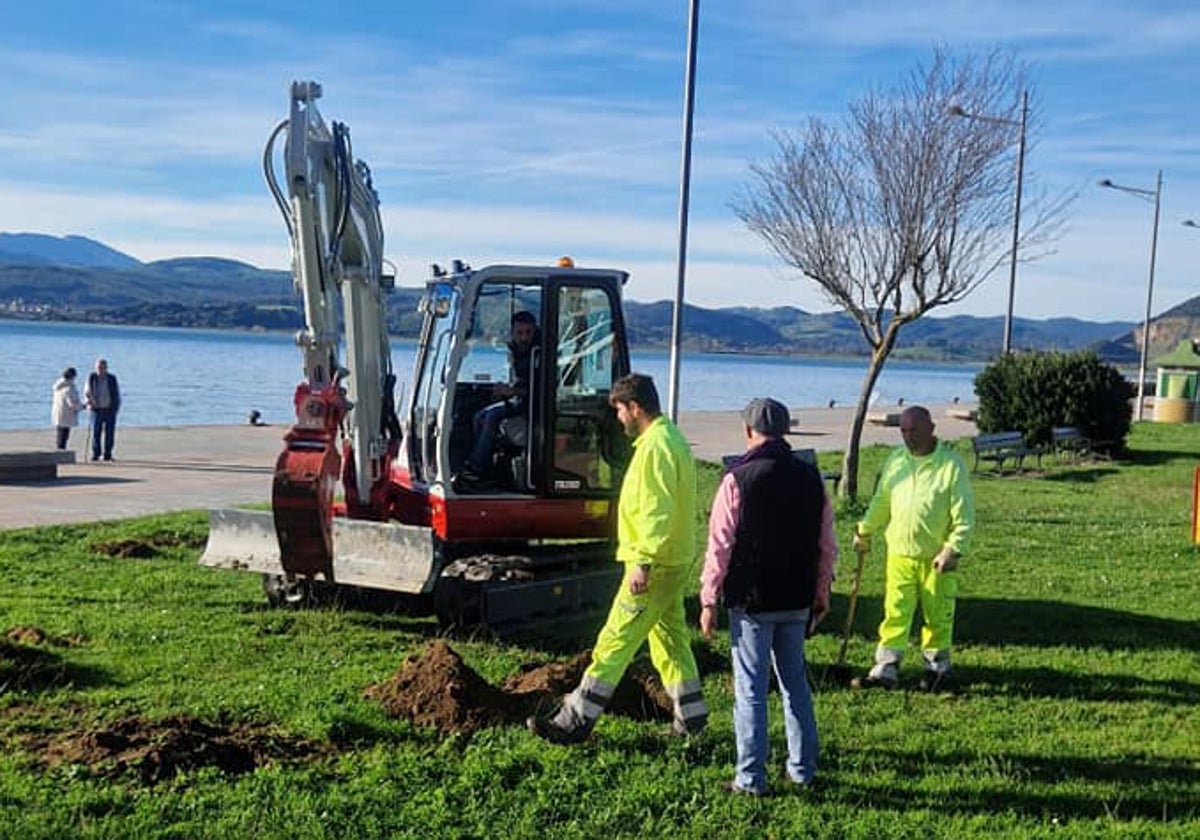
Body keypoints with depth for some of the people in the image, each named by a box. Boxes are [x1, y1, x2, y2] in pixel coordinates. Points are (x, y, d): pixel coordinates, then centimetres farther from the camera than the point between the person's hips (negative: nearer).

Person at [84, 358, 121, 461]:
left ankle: (108, 455, 7)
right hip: (96, 410, -1)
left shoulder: (112, 379, 3)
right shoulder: (91, 378, 1)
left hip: (110, 410, 1)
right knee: (96, 433, -5)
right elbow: (86, 392, 6)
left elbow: (117, 394, 9)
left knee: (109, 433, 0)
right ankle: (95, 454, 3)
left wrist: (117, 407, 2)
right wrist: (88, 401, -13)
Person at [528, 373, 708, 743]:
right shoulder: (672, 438, 15)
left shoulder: (655, 447, -18)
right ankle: (690, 714, 24)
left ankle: (576, 720, -4)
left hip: (655, 566, -10)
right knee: (670, 636, 17)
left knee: (615, 641, -7)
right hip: (674, 561, 10)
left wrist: (643, 562, -26)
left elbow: (657, 511, -25)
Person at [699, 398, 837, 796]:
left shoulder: (738, 480, -12)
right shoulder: (811, 478, 3)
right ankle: (802, 768, 24)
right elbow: (827, 546, 8)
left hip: (751, 602, -5)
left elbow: (720, 547, -11)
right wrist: (821, 595, 18)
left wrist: (709, 601, -4)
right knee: (795, 682, 17)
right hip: (797, 601, 5)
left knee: (750, 689, 2)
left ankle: (751, 777, 6)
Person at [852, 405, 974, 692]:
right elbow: (881, 503, 19)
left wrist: (953, 550, -14)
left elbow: (964, 515, -8)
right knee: (895, 613, 1)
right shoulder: (895, 461, 7)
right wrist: (864, 531, 20)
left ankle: (937, 668, 22)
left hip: (937, 558, -3)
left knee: (939, 617, 7)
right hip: (900, 553, 3)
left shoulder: (952, 464, -7)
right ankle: (886, 669, 5)